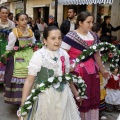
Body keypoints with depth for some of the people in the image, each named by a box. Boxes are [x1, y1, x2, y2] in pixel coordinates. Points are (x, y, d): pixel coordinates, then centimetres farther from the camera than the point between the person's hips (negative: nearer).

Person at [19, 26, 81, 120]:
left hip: (63, 95, 5)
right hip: (45, 95, -4)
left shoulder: (64, 54, -1)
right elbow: (29, 81, -17)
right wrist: (23, 104, -21)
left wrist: (75, 92, 20)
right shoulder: (39, 55, -16)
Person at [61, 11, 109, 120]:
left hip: (92, 71, 6)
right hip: (76, 72, -6)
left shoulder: (93, 36, 8)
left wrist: (102, 70, 23)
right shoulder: (70, 37, -11)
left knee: (92, 98, 12)